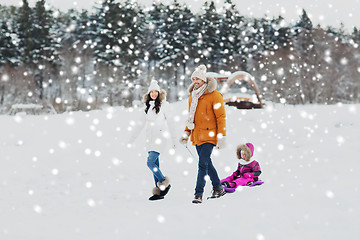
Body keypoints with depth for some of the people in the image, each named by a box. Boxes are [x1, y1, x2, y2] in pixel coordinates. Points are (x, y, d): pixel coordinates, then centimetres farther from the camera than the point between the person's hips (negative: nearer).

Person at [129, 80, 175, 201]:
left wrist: (173, 139, -4)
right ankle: (159, 191, 5)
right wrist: (132, 138, 20)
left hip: (160, 137, -6)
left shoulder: (163, 104, -1)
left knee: (150, 163, -16)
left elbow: (169, 122, -1)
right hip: (150, 139, 6)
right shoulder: (148, 106, 16)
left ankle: (165, 183, -2)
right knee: (155, 165, 3)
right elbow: (141, 123, 21)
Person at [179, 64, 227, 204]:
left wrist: (221, 136, -15)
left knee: (203, 164, -13)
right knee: (207, 163, 15)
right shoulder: (192, 95, 11)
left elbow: (221, 117, -11)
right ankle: (218, 188, 29)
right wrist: (187, 132, 14)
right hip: (197, 135, 8)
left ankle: (198, 194, -13)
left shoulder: (214, 95, -11)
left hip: (209, 135, -7)